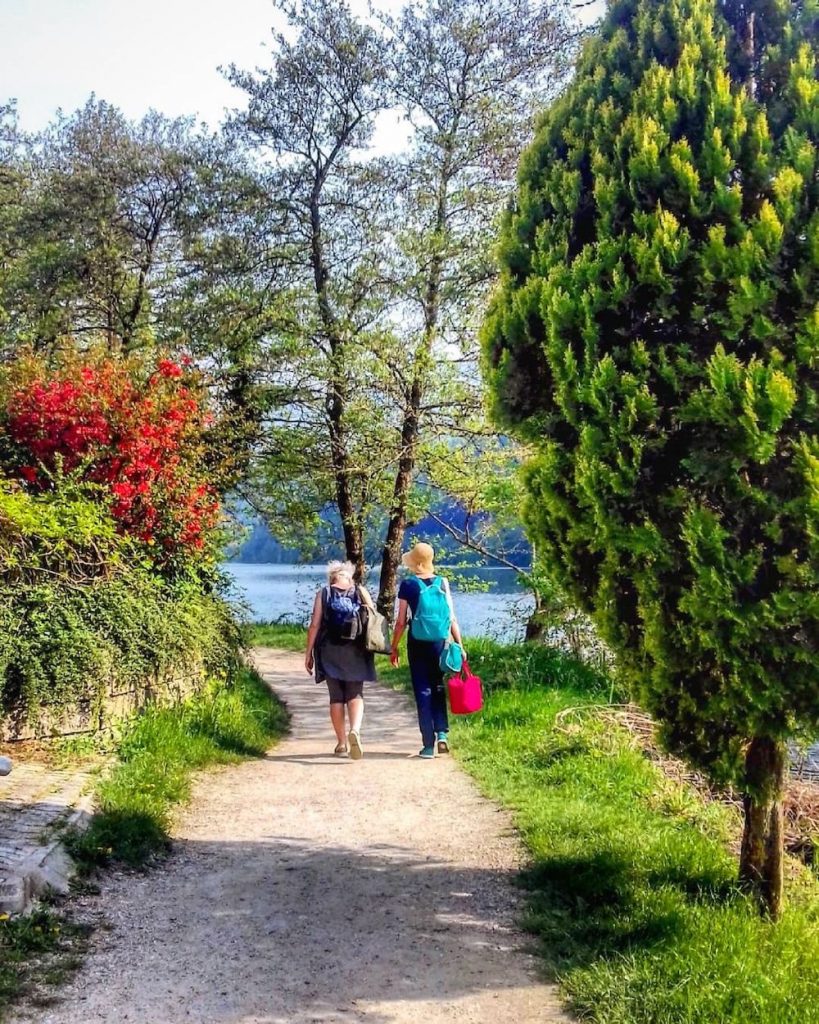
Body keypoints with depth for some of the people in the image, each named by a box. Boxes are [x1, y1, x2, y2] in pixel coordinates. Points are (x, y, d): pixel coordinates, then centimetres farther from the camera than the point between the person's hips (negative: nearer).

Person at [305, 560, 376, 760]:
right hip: (355, 652, 0)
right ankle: (355, 730, -22)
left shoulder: (323, 594, 1)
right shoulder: (360, 592, 3)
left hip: (330, 652, 0)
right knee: (355, 695, 5)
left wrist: (309, 653, 2)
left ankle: (342, 743, 11)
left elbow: (315, 625, -3)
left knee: (336, 697, 9)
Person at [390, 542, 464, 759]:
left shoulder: (408, 585, -6)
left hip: (417, 644, -2)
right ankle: (442, 733, 3)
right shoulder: (442, 583, 0)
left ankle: (428, 745, 5)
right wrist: (459, 646, 5)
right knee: (438, 688, 18)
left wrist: (394, 648, 4)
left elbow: (401, 621, -5)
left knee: (423, 692, 5)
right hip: (439, 643, 2)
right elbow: (452, 618, 0)